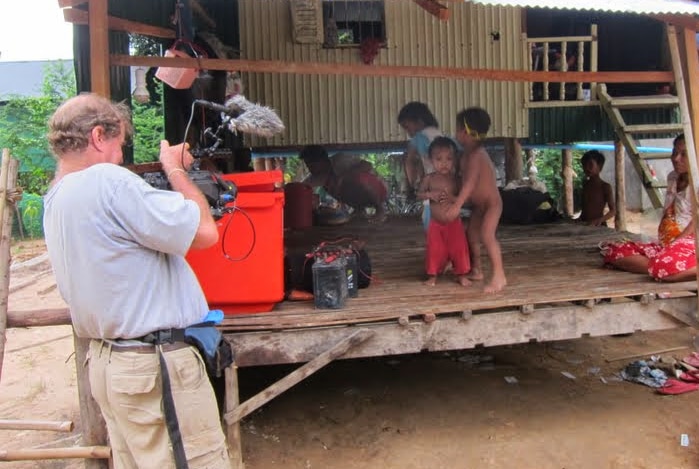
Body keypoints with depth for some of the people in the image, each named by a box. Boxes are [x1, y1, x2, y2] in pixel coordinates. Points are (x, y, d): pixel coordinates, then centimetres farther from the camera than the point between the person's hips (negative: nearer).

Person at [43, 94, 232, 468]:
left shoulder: (55, 198, 10)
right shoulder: (107, 181, -20)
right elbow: (204, 232, -18)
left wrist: (172, 174, 12)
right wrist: (176, 170, -3)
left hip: (105, 362, 10)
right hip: (154, 366, -10)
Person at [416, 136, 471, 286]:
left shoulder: (456, 179, -5)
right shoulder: (429, 179, -5)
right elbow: (418, 194, 0)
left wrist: (453, 198, -21)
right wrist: (430, 194, -18)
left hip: (454, 222, 0)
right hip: (436, 223, 0)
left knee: (459, 249, 5)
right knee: (435, 250, 7)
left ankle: (461, 274, 21)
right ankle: (432, 275, 22)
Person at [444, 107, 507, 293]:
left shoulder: (475, 154, -24)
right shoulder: (467, 154, 7)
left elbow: (471, 182, -32)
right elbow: (464, 180, 7)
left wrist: (457, 205, -35)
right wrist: (455, 199, -5)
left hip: (491, 203, -10)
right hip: (478, 205, 11)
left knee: (486, 234, -24)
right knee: (471, 236, 14)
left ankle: (499, 276, -22)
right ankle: (476, 270, 29)